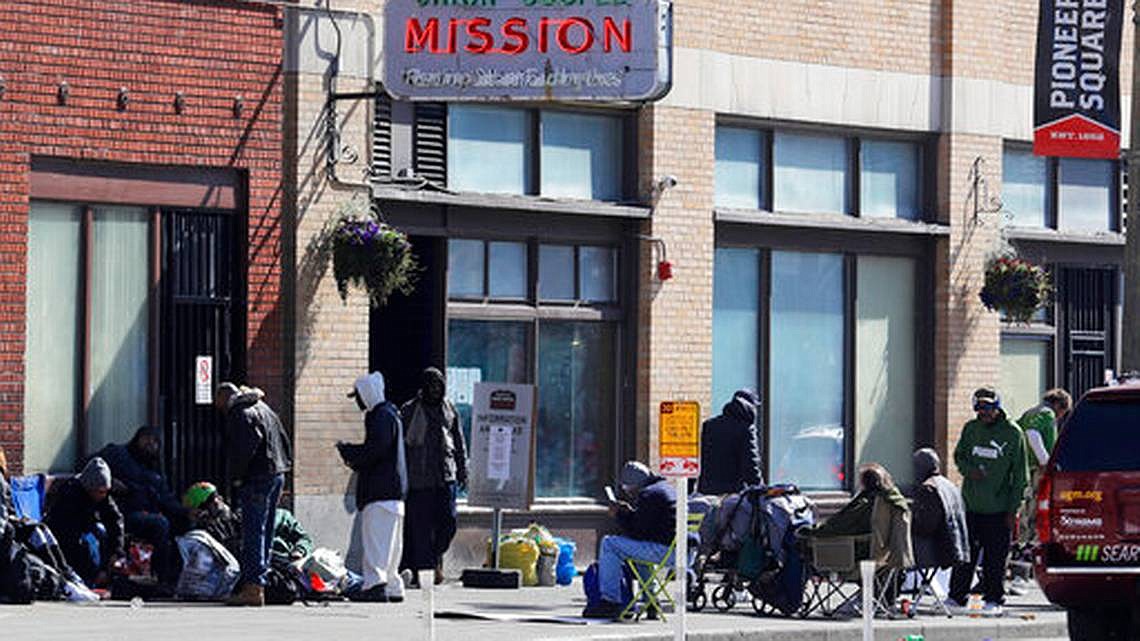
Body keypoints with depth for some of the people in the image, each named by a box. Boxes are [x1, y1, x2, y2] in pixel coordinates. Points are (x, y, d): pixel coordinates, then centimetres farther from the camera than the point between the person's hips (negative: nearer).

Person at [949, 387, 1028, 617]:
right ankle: (957, 596, 15)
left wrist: (1013, 508, -5)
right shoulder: (971, 429, 7)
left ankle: (993, 599, 10)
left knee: (995, 557, 1)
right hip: (970, 504, 3)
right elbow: (959, 456, 18)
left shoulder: (1013, 433, -3)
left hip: (998, 508, -3)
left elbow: (1019, 475, -1)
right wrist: (968, 469, -6)